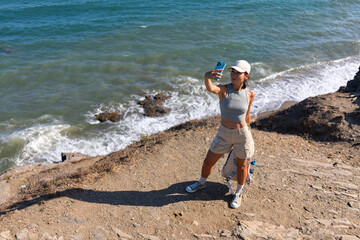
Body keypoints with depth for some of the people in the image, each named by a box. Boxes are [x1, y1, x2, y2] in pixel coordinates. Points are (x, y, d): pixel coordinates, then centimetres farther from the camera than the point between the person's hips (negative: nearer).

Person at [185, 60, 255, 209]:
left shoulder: (249, 94, -9)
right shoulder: (223, 90, -14)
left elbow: (247, 115, 8)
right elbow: (210, 88, -39)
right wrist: (207, 77, -61)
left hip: (242, 135, 0)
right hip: (224, 134, 1)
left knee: (241, 165, 15)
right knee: (208, 162, 12)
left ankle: (238, 193, 41)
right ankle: (201, 183, 44)